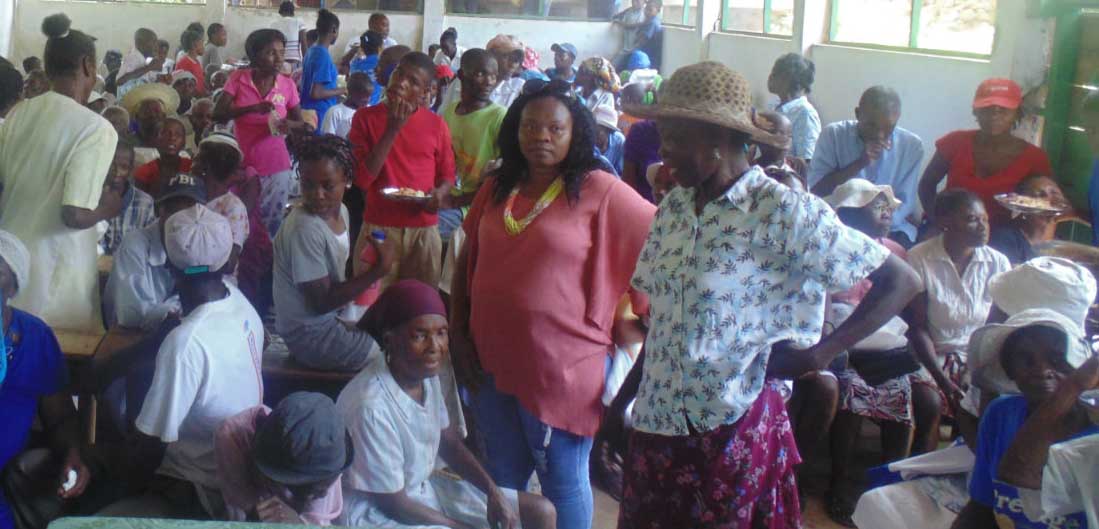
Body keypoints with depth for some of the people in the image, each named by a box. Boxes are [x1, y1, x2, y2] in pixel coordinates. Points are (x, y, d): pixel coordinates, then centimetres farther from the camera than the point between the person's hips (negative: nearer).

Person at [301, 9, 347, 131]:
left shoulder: (311, 51, 10)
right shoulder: (323, 55, -17)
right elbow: (316, 93, -23)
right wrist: (341, 91, -10)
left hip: (310, 113, 9)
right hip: (320, 115, -9)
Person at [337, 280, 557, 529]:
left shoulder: (427, 376, -4)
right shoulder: (371, 406, -30)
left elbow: (449, 443, 12)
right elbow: (394, 504, -21)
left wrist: (493, 491, -3)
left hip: (426, 489, 9)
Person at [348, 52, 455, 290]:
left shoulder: (437, 125, 2)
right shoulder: (365, 117, -2)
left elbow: (447, 175, 13)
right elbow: (361, 179, -10)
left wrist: (440, 194, -11)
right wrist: (392, 129, -14)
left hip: (424, 230, 1)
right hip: (378, 228, -1)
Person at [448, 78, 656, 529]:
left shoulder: (599, 191, -10)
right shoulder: (496, 189, 6)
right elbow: (466, 263, 14)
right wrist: (458, 333, 8)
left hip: (561, 367, -5)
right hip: (492, 361, 5)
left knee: (563, 482, 10)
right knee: (502, 476, 22)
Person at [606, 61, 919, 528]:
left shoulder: (785, 212, -13)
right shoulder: (673, 208, 4)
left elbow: (901, 281, -10)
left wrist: (823, 352, -19)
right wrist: (620, 404, 13)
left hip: (731, 431, -5)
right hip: (655, 425, 5)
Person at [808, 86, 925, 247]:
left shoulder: (912, 145, -4)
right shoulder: (833, 135, -6)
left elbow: (903, 204, -6)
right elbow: (815, 189, -12)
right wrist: (860, 163, -22)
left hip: (892, 230, 0)